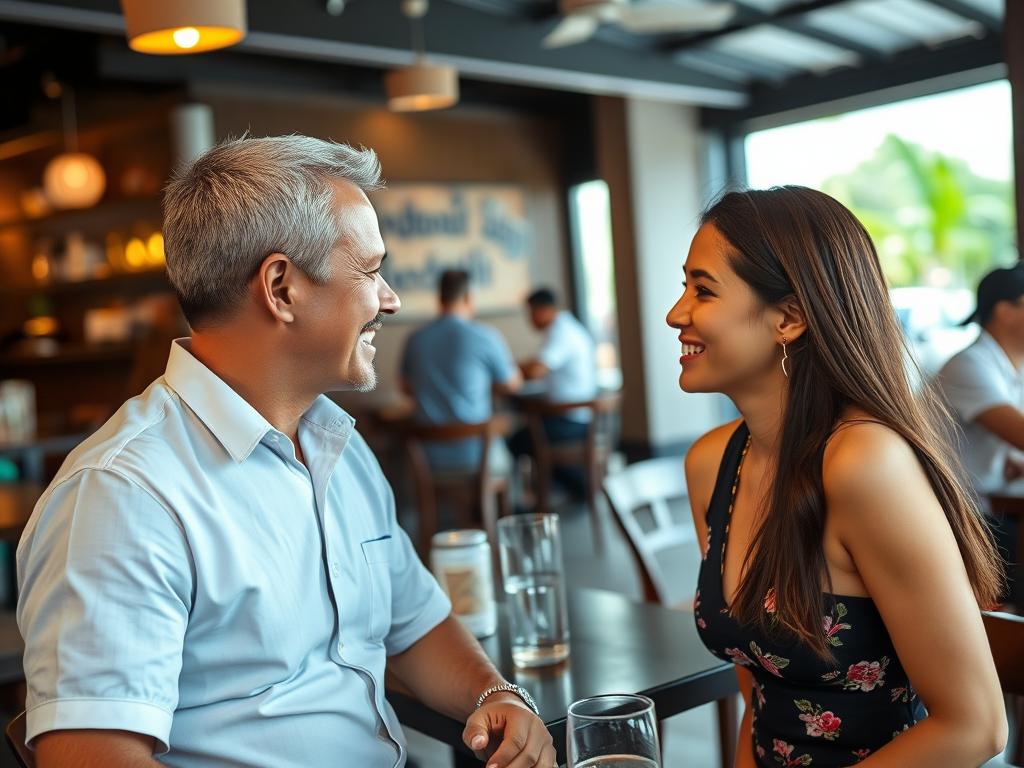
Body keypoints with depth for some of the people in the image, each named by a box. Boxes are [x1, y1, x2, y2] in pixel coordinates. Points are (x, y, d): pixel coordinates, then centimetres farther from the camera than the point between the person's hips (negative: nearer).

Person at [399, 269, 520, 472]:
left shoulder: (415, 340, -1)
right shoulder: (485, 337, -11)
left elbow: (407, 389, 15)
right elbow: (512, 384, 2)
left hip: (430, 457, 3)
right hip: (476, 454, -3)